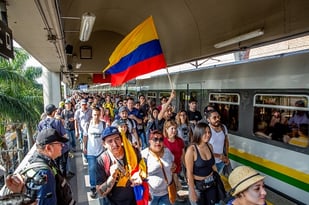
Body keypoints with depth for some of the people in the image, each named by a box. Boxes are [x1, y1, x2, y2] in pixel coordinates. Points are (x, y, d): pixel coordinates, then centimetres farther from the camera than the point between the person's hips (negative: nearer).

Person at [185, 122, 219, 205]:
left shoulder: (210, 146, -2)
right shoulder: (191, 149, -21)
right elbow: (189, 172, -18)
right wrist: (192, 191, -16)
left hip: (211, 183, 6)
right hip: (197, 185, -5)